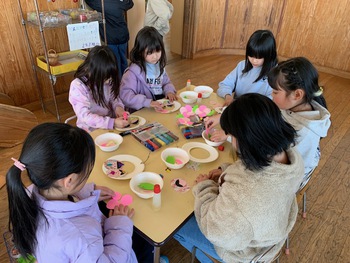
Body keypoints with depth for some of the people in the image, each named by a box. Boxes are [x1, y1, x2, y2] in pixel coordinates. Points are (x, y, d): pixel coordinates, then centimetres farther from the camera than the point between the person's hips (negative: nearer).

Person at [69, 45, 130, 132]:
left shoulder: (106, 80, -4)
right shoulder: (77, 87, -18)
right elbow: (85, 116, -23)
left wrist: (118, 107, -11)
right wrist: (112, 123, -32)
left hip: (111, 123, 5)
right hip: (91, 131, -5)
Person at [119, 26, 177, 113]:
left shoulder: (159, 65, 6)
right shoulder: (134, 71, -14)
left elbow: (166, 82, 19)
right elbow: (125, 95, -20)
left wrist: (169, 91, -3)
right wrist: (148, 102, -30)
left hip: (161, 108, 5)